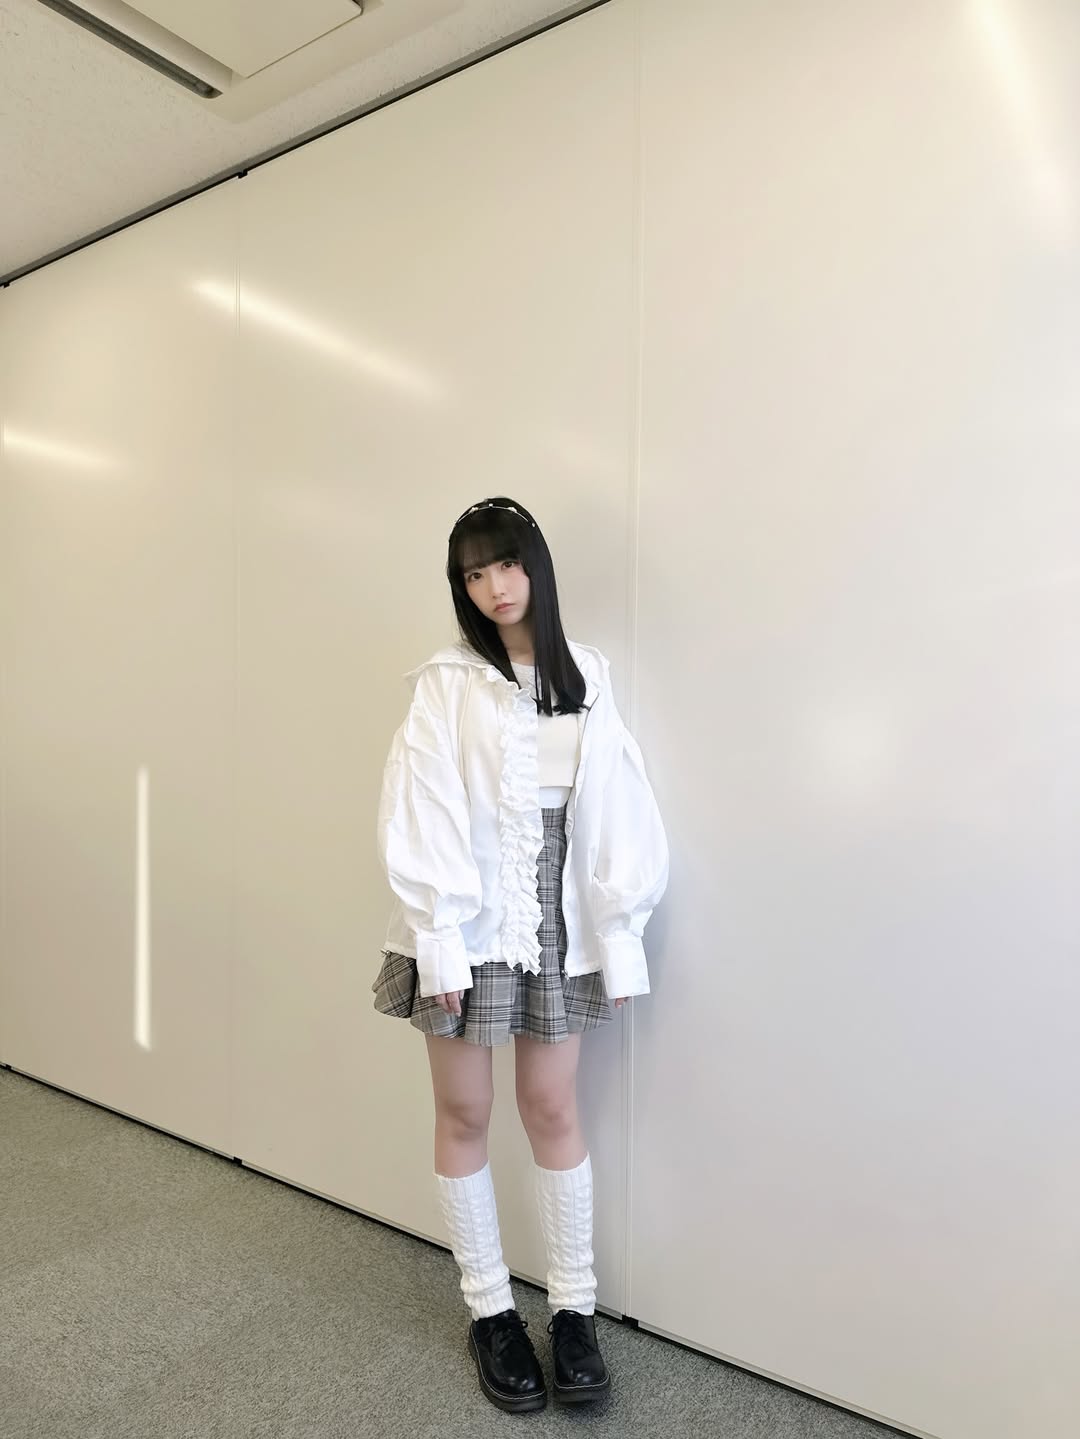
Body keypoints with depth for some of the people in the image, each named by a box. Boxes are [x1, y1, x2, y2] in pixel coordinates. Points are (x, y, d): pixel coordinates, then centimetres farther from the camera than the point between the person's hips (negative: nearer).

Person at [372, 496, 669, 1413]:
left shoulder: (587, 678, 2)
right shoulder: (447, 683, -6)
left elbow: (614, 815, 0)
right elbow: (421, 821, -10)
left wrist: (619, 936, -2)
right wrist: (437, 941, -14)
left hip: (556, 925, 2)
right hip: (467, 925, -1)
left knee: (553, 1110, 11)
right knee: (464, 1114, 10)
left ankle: (575, 1308, 27)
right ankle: (491, 1311, 28)